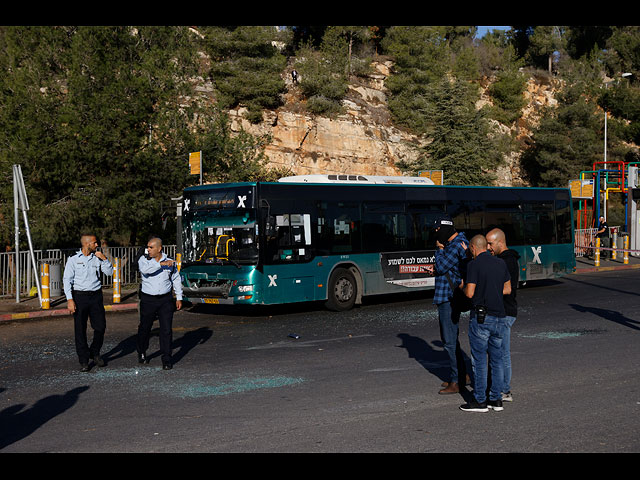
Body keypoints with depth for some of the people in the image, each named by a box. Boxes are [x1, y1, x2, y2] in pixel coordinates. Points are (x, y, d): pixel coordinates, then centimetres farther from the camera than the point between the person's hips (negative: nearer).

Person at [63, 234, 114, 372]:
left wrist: (104, 259, -6)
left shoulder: (97, 258, 7)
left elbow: (110, 272, 9)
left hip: (96, 296, 3)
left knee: (100, 326, 2)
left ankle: (94, 352, 25)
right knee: (80, 330, 1)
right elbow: (67, 279, -4)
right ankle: (83, 360, 10)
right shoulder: (73, 259, -2)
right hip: (79, 296, -3)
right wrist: (69, 299, -13)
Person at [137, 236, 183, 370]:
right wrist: (161, 264, -25)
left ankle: (166, 359, 3)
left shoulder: (170, 262, 4)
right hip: (148, 300, 0)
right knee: (144, 328, 10)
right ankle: (141, 353, 33)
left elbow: (176, 280, 13)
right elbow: (144, 269, -23)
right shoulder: (143, 259, 0)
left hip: (165, 300, 0)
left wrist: (179, 297, 10)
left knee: (166, 330, -4)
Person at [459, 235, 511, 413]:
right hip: (499, 317, 6)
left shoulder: (474, 264, -10)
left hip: (481, 317, -6)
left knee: (479, 360, 0)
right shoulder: (501, 263, 9)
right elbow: (508, 289, 15)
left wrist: (463, 288, 6)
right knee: (496, 359, 11)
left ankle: (479, 401, 4)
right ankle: (496, 399, 14)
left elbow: (470, 293, -15)